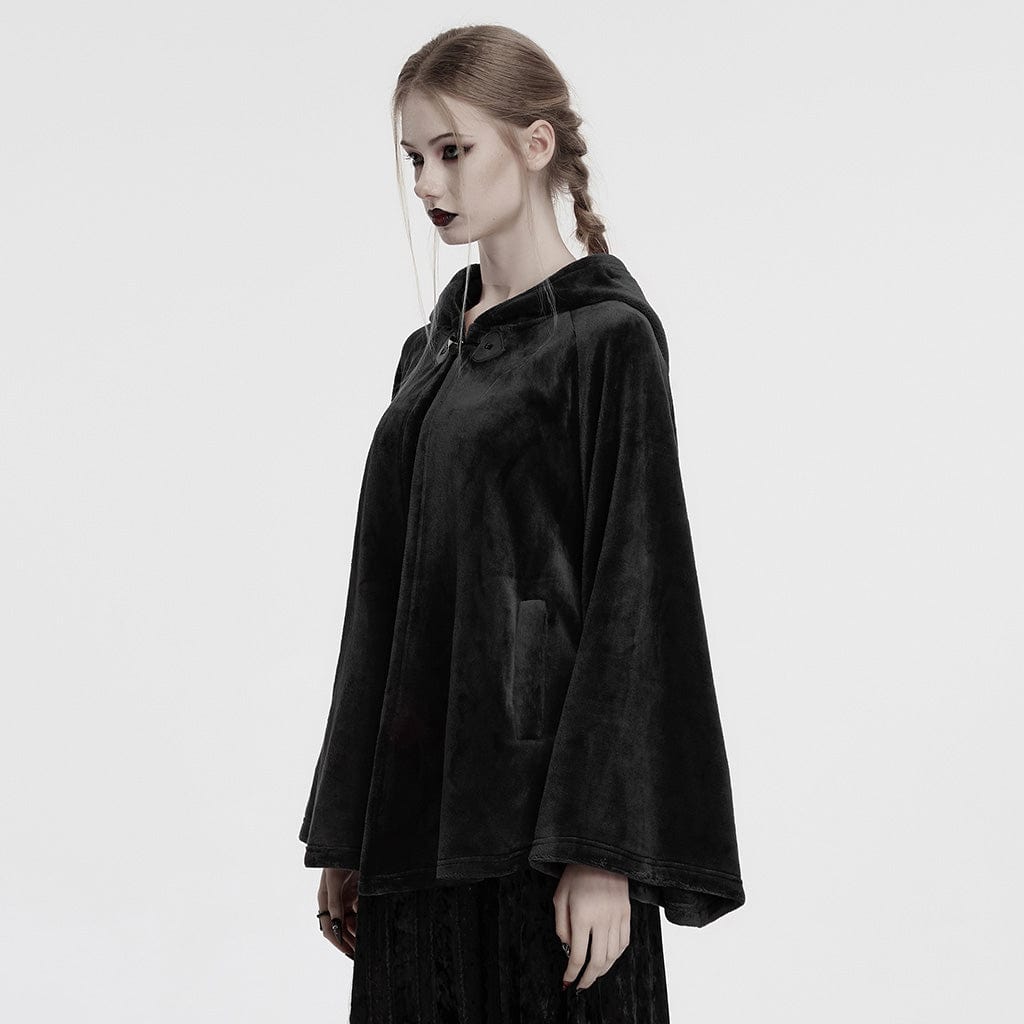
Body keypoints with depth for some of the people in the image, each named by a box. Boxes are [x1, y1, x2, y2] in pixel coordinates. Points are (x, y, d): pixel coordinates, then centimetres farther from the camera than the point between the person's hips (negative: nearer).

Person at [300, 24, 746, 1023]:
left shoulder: (606, 336, -7)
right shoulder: (429, 350, 14)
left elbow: (634, 593, -13)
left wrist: (603, 853, -18)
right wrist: (342, 833, 13)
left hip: (536, 784, -7)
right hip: (416, 807, 7)